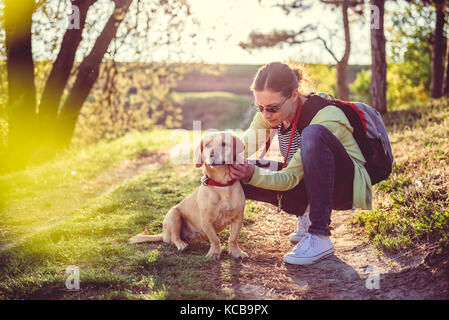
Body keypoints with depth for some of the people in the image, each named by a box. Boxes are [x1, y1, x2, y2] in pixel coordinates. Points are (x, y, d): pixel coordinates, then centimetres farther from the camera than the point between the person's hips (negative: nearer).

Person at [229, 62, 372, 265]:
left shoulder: (327, 117, -28)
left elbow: (292, 177, -28)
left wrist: (254, 175, -43)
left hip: (348, 185, -7)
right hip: (309, 184, 7)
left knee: (313, 134, -37)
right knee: (238, 176, -12)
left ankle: (320, 237, -33)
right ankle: (306, 216, 5)